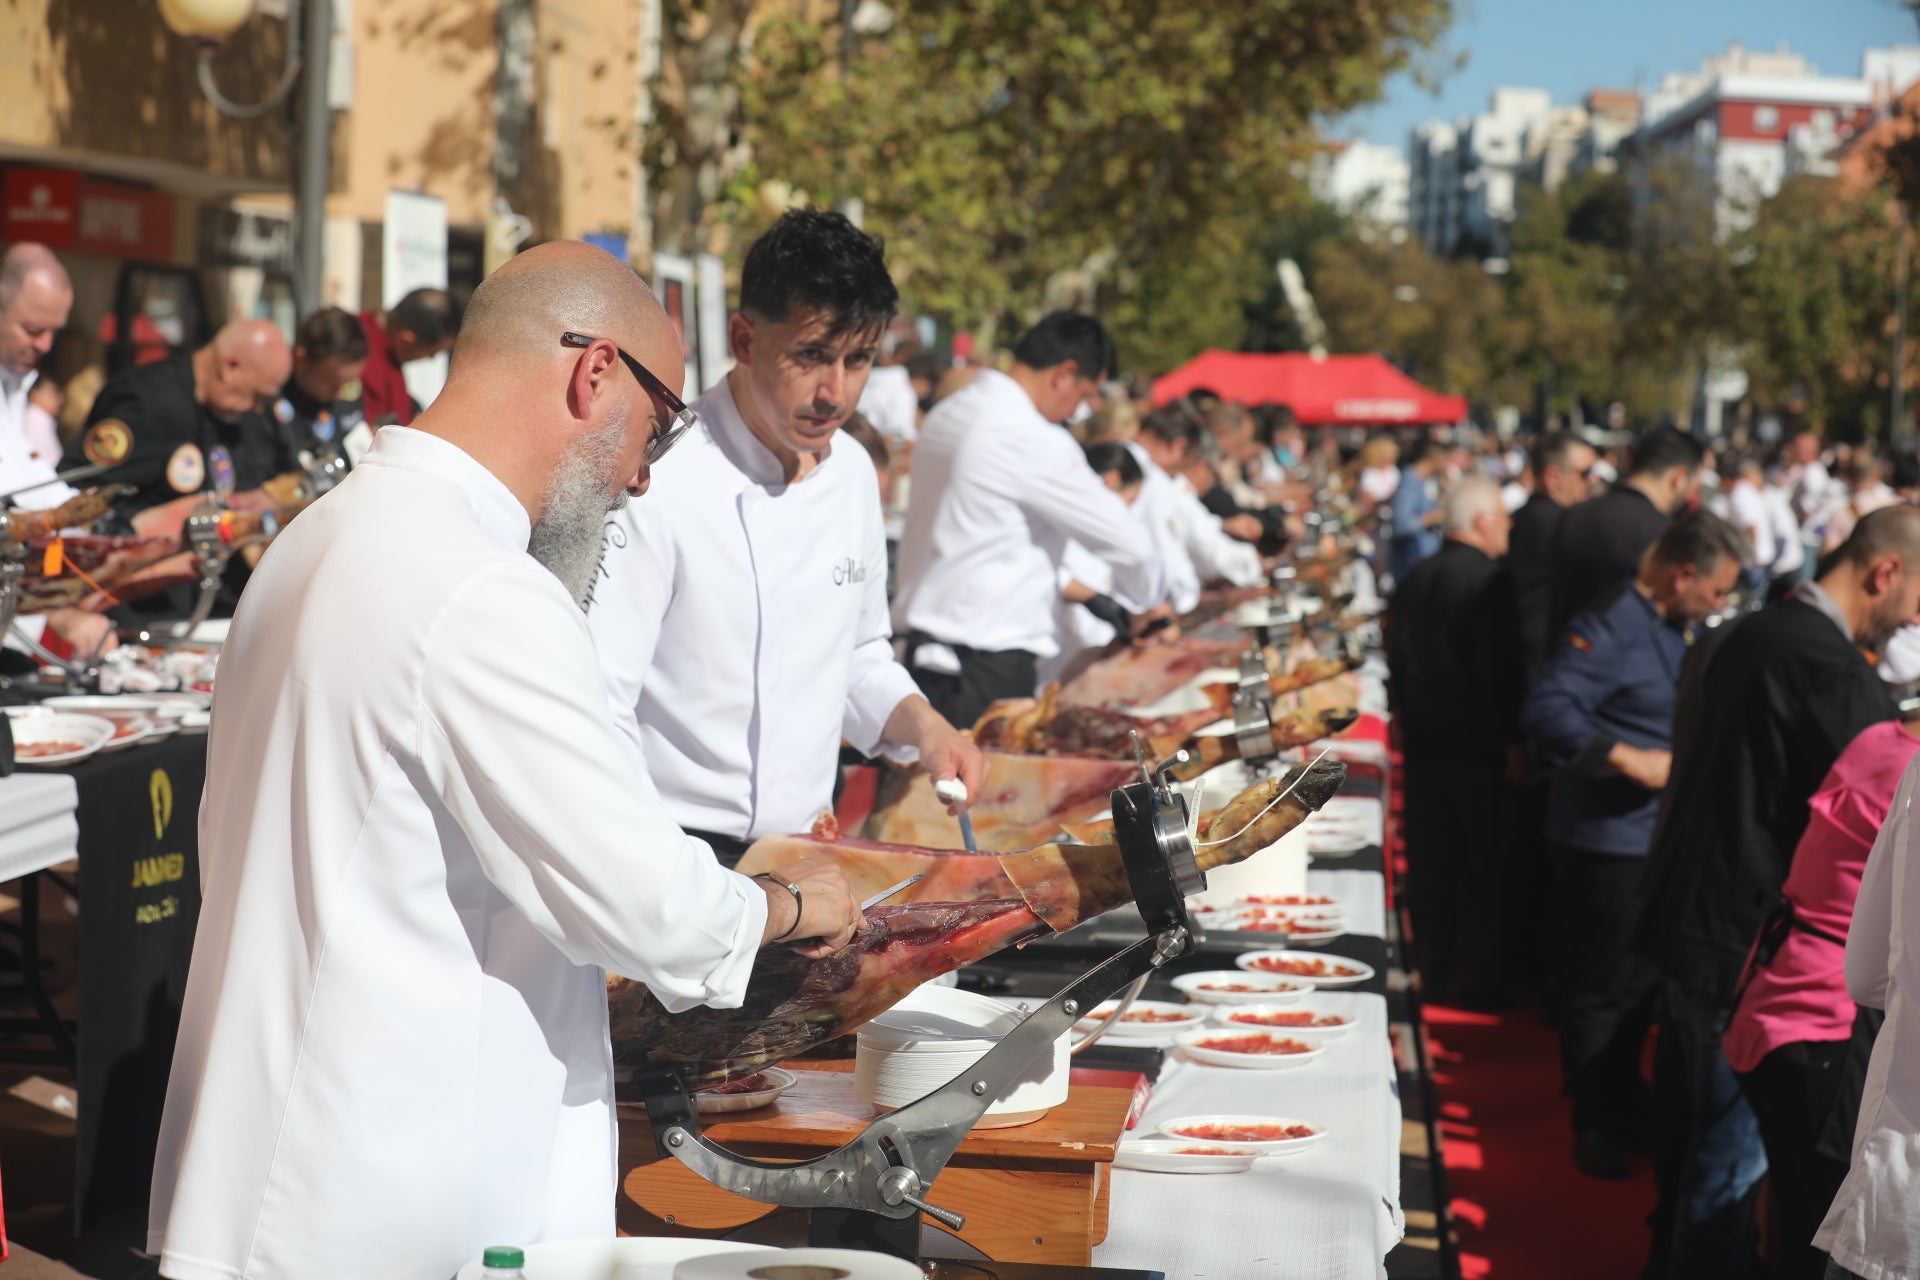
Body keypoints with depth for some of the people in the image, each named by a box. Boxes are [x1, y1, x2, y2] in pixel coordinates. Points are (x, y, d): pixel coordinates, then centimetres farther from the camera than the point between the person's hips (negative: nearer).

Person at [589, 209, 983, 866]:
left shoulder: (852, 472, 8)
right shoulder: (659, 479, -15)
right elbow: (591, 712, -17)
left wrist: (919, 724, 2)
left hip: (807, 847, 6)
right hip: (673, 858, -6)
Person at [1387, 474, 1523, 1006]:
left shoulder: (1413, 580, 7)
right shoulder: (1491, 582, -16)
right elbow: (1502, 668, -19)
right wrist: (1512, 738, -12)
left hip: (1424, 742, 7)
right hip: (1477, 743, -7)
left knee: (1431, 866, 12)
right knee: (1486, 866, 3)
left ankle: (1433, 974, 19)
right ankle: (1475, 979, 6)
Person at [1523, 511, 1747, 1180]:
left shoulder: (1680, 629, 12)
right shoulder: (1610, 628, -19)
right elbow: (1546, 710, -29)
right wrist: (1629, 759, -30)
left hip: (1657, 837, 10)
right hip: (1607, 842, -9)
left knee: (1638, 985, 19)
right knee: (1601, 991, 1)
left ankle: (1624, 1109, 33)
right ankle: (1596, 1129, 13)